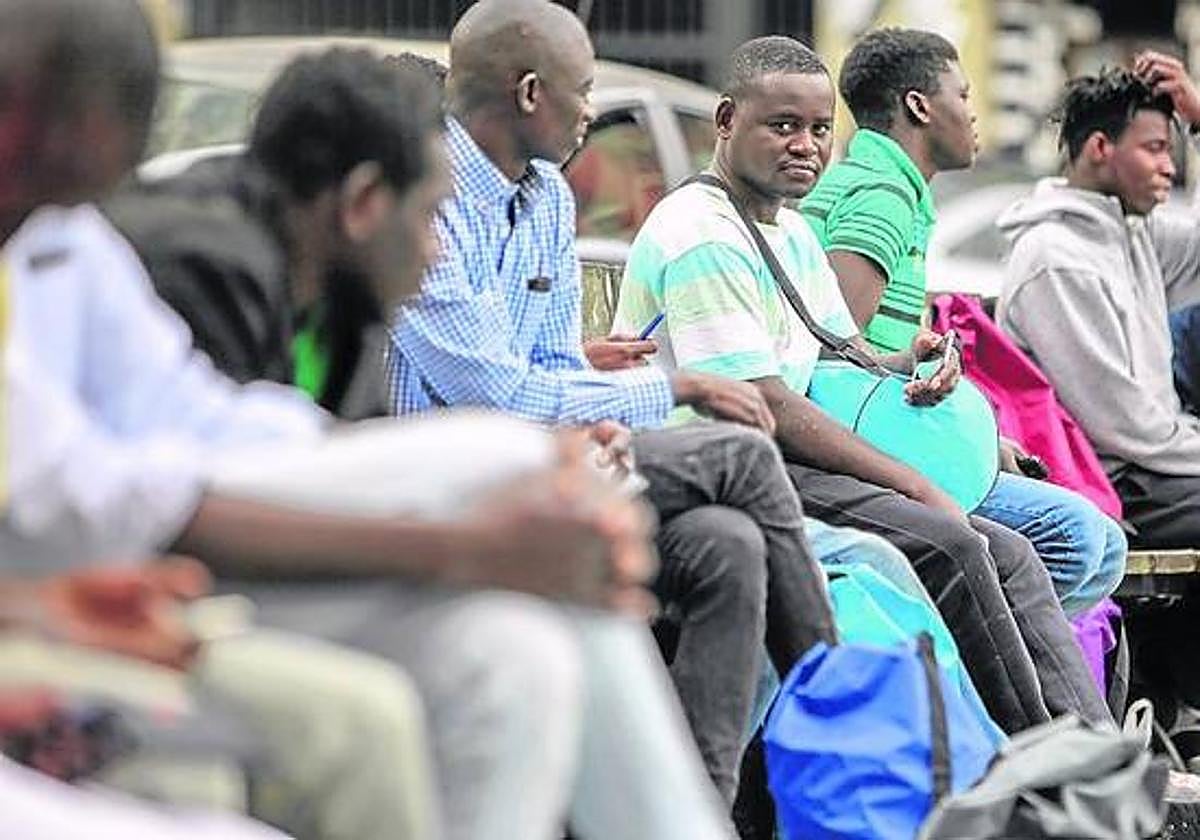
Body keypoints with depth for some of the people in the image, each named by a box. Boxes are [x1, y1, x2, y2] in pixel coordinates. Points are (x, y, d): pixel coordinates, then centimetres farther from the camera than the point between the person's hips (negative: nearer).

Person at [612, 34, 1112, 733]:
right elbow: (765, 405, -19)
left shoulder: (794, 236, 19)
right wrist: (916, 487, -19)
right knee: (948, 545, -25)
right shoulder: (702, 238, -14)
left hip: (786, 467, 10)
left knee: (1008, 553, -3)